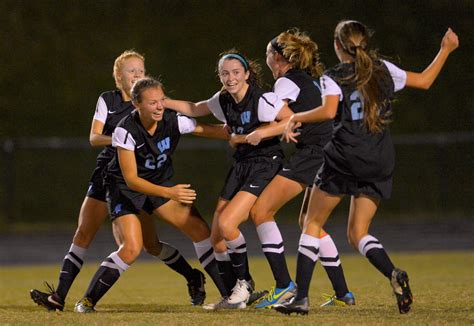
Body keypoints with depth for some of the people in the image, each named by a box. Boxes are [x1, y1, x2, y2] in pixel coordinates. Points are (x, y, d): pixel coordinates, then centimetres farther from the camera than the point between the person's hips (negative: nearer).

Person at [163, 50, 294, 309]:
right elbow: (194, 109, 22)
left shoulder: (262, 99, -17)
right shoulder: (223, 101, 5)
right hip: (240, 166, 8)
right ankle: (235, 297, 12)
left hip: (265, 164, -8)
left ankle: (244, 283, -1)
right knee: (216, 236, 1)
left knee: (226, 224, -21)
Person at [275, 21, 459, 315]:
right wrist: (446, 50, 30)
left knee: (313, 224, 9)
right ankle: (394, 274, -20)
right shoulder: (384, 70, 10)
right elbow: (424, 81, 19)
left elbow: (329, 111, -19)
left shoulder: (333, 78, -2)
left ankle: (301, 297, 0)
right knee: (358, 233, 10)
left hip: (344, 160, -4)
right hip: (381, 163, 4)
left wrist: (296, 118, -4)